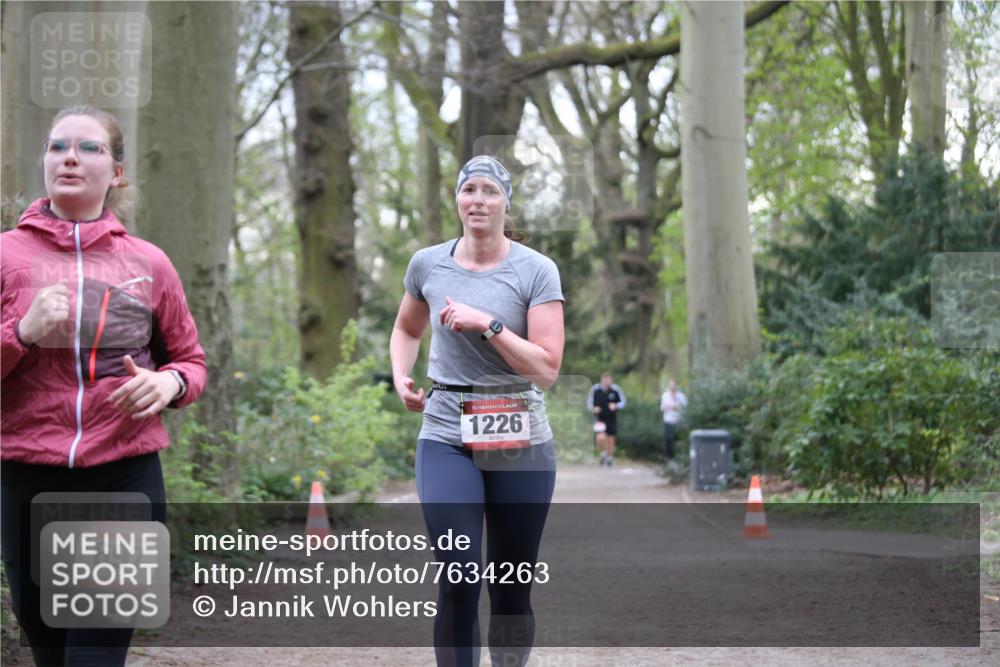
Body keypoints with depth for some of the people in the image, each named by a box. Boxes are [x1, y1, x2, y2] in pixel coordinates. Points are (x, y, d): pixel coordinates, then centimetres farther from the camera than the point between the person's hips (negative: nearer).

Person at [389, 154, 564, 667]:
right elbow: (406, 329, 25)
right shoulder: (428, 264, 5)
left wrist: (487, 324, -18)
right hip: (446, 439, 1)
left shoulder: (536, 271, -4)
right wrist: (401, 377, 7)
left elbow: (547, 369, -10)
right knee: (458, 579, -14)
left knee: (512, 588, 5)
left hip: (520, 446, -1)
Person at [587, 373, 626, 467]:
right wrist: (593, 409, -16)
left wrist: (616, 406, -17)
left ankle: (610, 458, 34)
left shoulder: (616, 390, -9)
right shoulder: (595, 389, -9)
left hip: (612, 419, 1)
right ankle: (603, 453, 8)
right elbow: (589, 402, 4)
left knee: (611, 439, 9)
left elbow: (623, 401, 2)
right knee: (601, 437, -21)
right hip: (599, 418, -1)